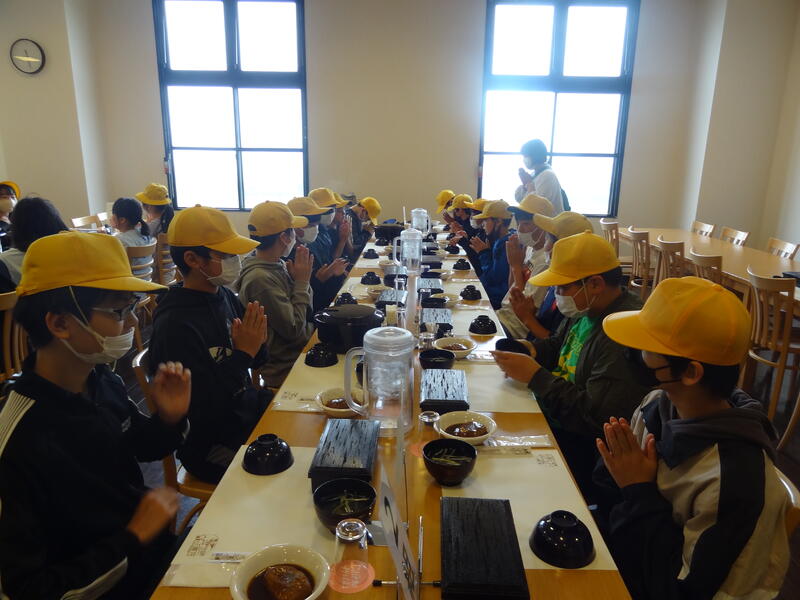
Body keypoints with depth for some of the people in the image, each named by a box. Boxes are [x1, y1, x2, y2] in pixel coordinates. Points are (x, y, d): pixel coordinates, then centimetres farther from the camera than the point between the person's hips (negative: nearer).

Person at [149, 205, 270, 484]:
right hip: (215, 445, -7)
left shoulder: (223, 295, 0)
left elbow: (258, 361, 10)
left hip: (250, 407, 8)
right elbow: (203, 412, -23)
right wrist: (243, 354, -24)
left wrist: (256, 344, -12)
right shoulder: (175, 327, -23)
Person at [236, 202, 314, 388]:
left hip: (302, 351, 8)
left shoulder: (278, 265, 3)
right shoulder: (260, 279, -23)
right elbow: (294, 330, -20)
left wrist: (301, 280, -5)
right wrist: (302, 282, -14)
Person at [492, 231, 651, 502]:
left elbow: (597, 420, -29)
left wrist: (535, 376, -23)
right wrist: (530, 349, -1)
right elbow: (557, 344, 23)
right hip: (553, 415, 9)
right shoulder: (585, 309, 4)